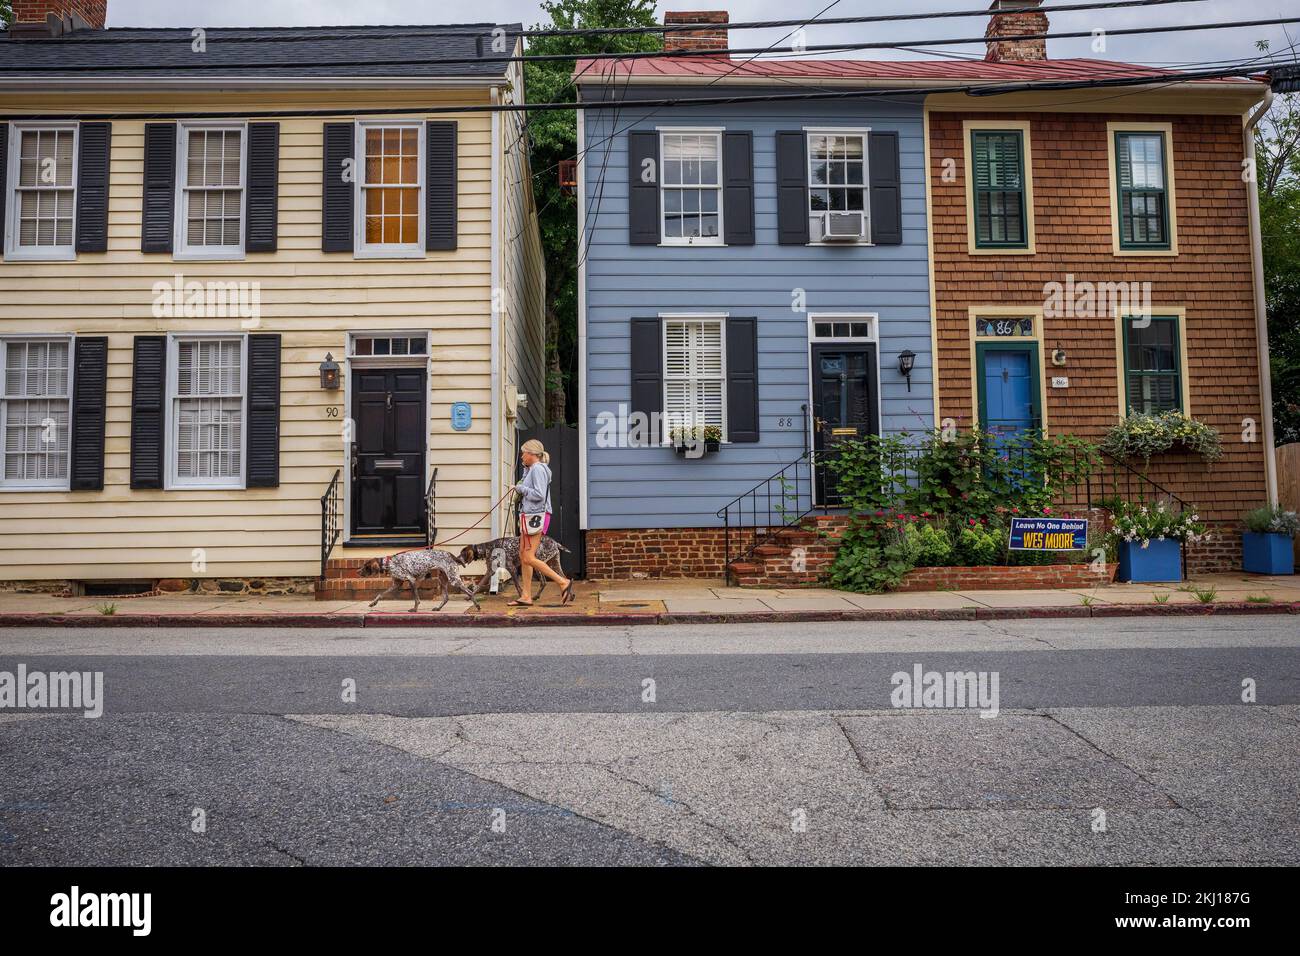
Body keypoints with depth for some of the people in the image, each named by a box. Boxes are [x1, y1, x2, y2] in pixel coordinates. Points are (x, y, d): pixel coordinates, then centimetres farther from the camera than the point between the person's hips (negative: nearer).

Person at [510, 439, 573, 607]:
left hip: (536, 516, -11)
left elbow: (539, 494, -20)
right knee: (523, 556, 9)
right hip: (529, 516, 11)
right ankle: (526, 596, 11)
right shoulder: (531, 470, 20)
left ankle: (564, 582, -7)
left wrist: (521, 489, -10)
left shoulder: (538, 469, -12)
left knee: (529, 558, -11)